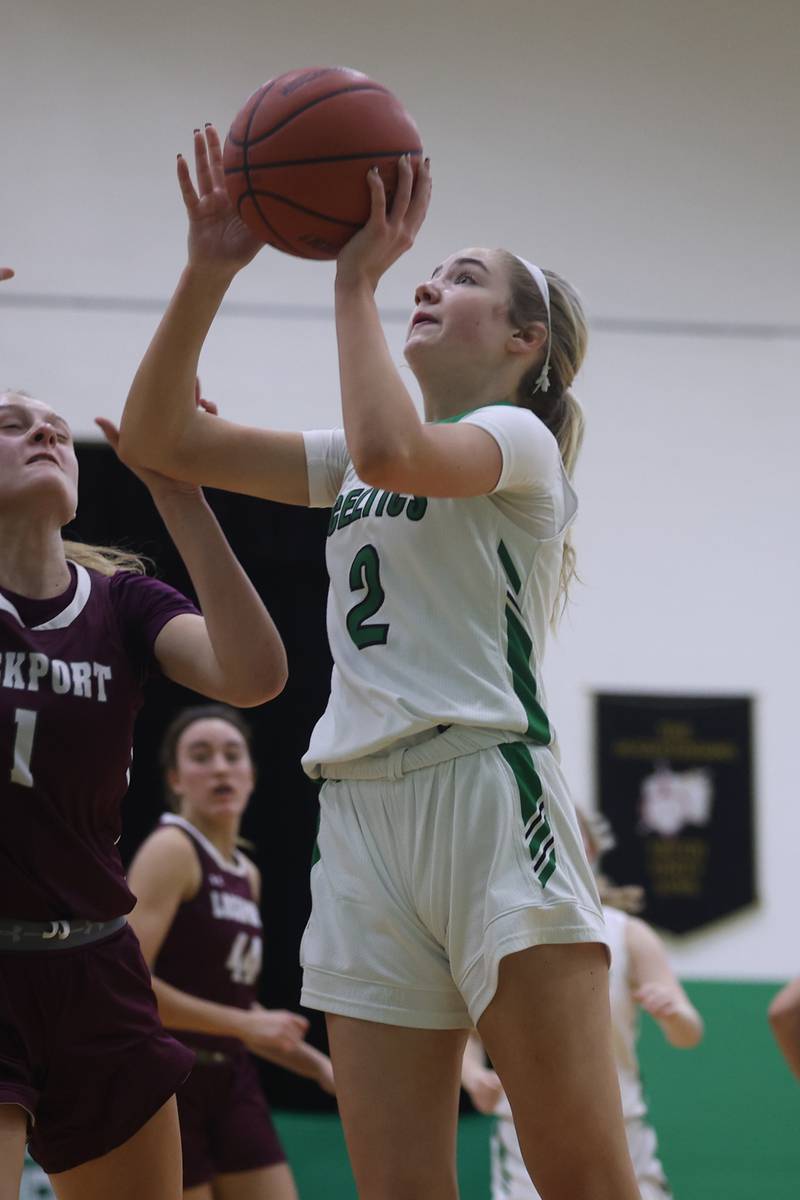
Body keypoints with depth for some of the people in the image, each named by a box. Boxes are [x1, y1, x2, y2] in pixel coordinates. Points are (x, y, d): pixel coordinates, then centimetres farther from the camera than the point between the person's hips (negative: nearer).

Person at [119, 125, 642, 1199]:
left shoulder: (521, 438, 4)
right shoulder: (354, 460, 25)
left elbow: (392, 452, -19)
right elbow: (161, 438, 17)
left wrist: (356, 277, -8)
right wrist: (210, 270, 6)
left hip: (488, 788, -6)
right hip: (362, 808, 6)